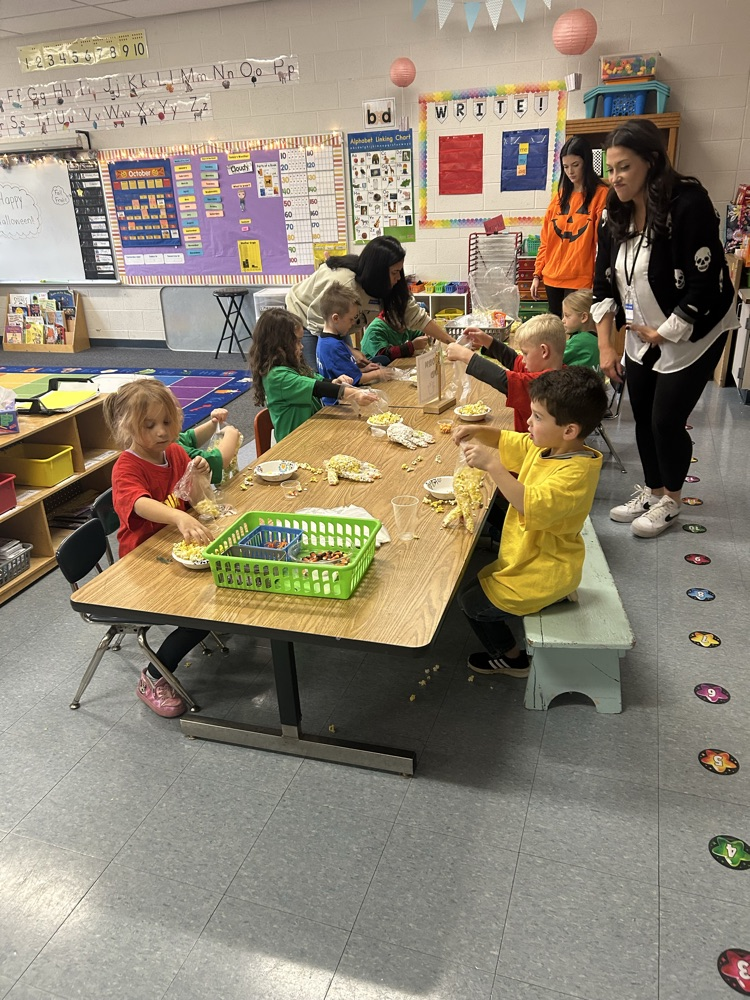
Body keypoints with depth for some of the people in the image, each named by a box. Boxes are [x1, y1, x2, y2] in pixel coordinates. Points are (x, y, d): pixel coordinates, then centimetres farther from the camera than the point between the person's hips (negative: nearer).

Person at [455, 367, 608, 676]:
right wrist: (478, 432, -11)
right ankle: (558, 596, 27)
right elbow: (509, 443, 10)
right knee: (478, 579, 26)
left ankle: (511, 658, 24)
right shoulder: (544, 446, -5)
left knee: (471, 601, 3)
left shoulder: (576, 472, -31)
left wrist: (491, 464, -47)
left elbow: (533, 507, -45)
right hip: (529, 556, 10)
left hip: (544, 573, -10)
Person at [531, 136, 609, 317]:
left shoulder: (600, 194, -2)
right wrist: (537, 274, 9)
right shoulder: (560, 195, 14)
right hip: (552, 278, 6)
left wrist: (598, 282, -15)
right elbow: (546, 240, 15)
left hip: (581, 281, -5)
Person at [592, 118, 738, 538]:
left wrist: (665, 334, -17)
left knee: (667, 420, -4)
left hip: (691, 335, -6)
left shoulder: (688, 204, -23)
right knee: (643, 417, 11)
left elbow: (704, 283, -23)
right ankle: (651, 492, 31)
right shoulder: (616, 215, -2)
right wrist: (606, 346, -6)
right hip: (642, 337, 6)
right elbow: (604, 283, 1)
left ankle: (670, 501, 19)